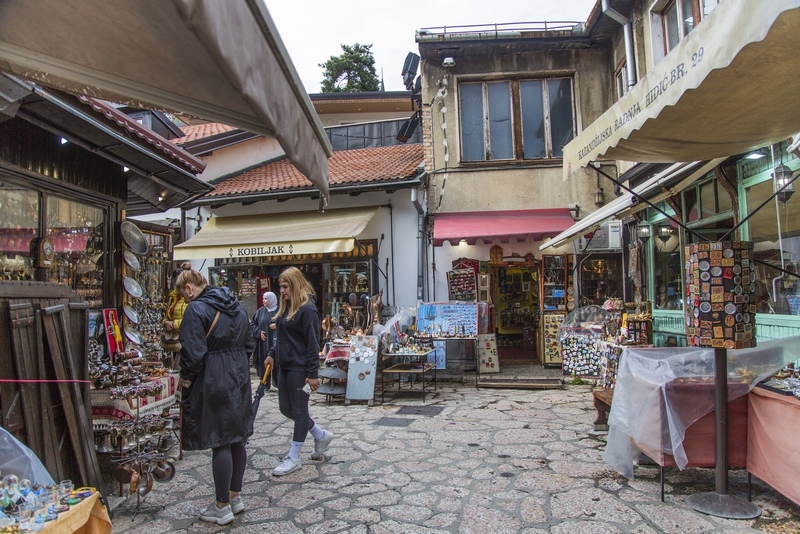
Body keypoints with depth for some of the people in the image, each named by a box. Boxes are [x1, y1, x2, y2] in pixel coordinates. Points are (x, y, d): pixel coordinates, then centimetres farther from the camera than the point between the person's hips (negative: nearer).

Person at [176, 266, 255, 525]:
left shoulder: (196, 309, -14)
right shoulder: (236, 306, 11)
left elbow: (193, 353, -19)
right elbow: (249, 344, 14)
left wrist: (186, 378, -4)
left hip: (213, 384, -8)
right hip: (239, 380, 8)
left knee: (220, 443, 1)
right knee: (236, 439, 15)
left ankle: (222, 507, 13)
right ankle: (234, 497, 28)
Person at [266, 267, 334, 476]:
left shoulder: (307, 309, -16)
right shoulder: (286, 307, 12)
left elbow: (313, 344, -18)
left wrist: (313, 374, -19)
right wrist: (272, 354, 8)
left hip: (299, 368, -10)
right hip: (284, 366, 10)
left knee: (299, 410, 3)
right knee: (286, 408, 14)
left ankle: (293, 457, 15)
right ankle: (321, 435, 31)